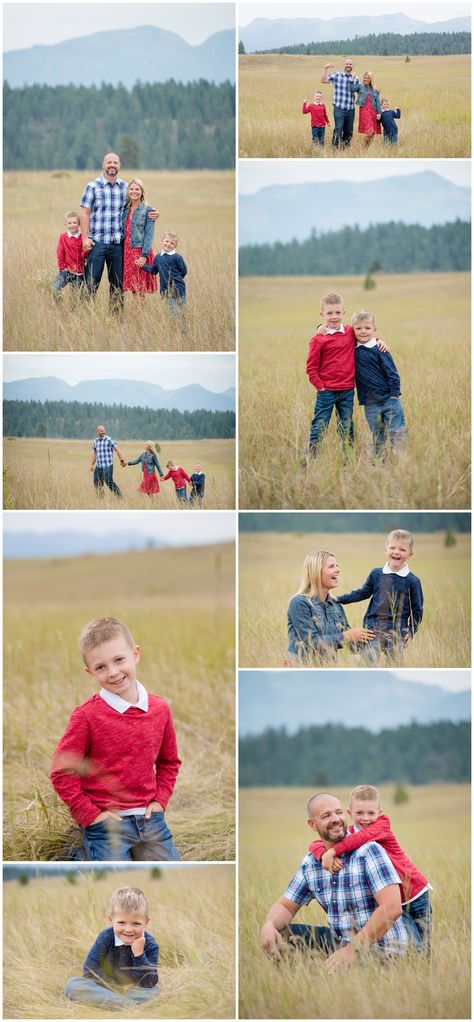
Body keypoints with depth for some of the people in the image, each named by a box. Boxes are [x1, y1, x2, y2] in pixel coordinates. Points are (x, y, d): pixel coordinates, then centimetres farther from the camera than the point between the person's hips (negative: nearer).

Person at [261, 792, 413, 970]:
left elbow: (392, 908, -24)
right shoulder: (310, 864, 6)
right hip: (339, 941, 7)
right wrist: (269, 926, -12)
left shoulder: (369, 851, -15)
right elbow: (286, 906, 14)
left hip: (381, 950, -7)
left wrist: (353, 949, -28)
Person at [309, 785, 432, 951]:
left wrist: (333, 851, -41)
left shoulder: (383, 823, -13)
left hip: (415, 892, -2)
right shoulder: (348, 835, -2)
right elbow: (315, 845, -11)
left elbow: (365, 836, -34)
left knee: (424, 948, 6)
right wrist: (324, 855, -35)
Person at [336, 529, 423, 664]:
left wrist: (411, 632, 0)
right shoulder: (376, 574, 5)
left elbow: (417, 609, 6)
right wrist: (339, 599, 14)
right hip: (373, 631, 1)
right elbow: (363, 593, 18)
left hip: (397, 634, -1)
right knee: (367, 665, -5)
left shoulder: (412, 581, -1)